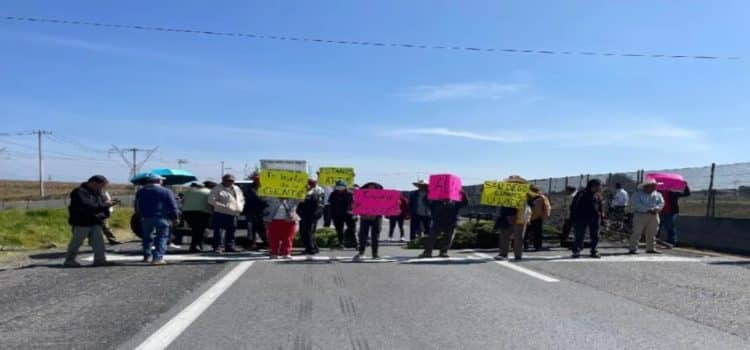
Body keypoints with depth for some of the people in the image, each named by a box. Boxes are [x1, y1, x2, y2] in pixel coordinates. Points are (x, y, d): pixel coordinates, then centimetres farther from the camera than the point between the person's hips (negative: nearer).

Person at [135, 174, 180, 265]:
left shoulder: (140, 192, 11)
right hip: (161, 218, -4)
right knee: (162, 237, -1)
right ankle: (158, 257, -10)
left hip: (146, 217, 4)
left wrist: (140, 215, 29)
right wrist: (175, 218, 1)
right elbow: (173, 206, -5)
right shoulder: (166, 191, -4)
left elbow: (137, 206, 19)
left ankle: (147, 256, 21)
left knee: (147, 237, 18)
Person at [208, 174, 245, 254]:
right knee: (219, 231, -10)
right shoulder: (217, 189, -2)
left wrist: (240, 207, 7)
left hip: (233, 214, 6)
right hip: (221, 214, -6)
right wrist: (223, 206, -19)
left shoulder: (237, 189, 17)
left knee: (231, 231, 11)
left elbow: (242, 200, 27)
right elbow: (211, 200, -11)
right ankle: (218, 247, -7)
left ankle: (229, 246, 22)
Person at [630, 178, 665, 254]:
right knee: (637, 232, -6)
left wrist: (656, 209, -17)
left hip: (653, 216, 5)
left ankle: (650, 248, 16)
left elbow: (661, 203, 3)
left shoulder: (657, 194, 13)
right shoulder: (638, 194, -1)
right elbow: (637, 204, -13)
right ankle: (633, 249, -4)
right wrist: (648, 210, -20)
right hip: (640, 215, -4)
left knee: (651, 233, 6)